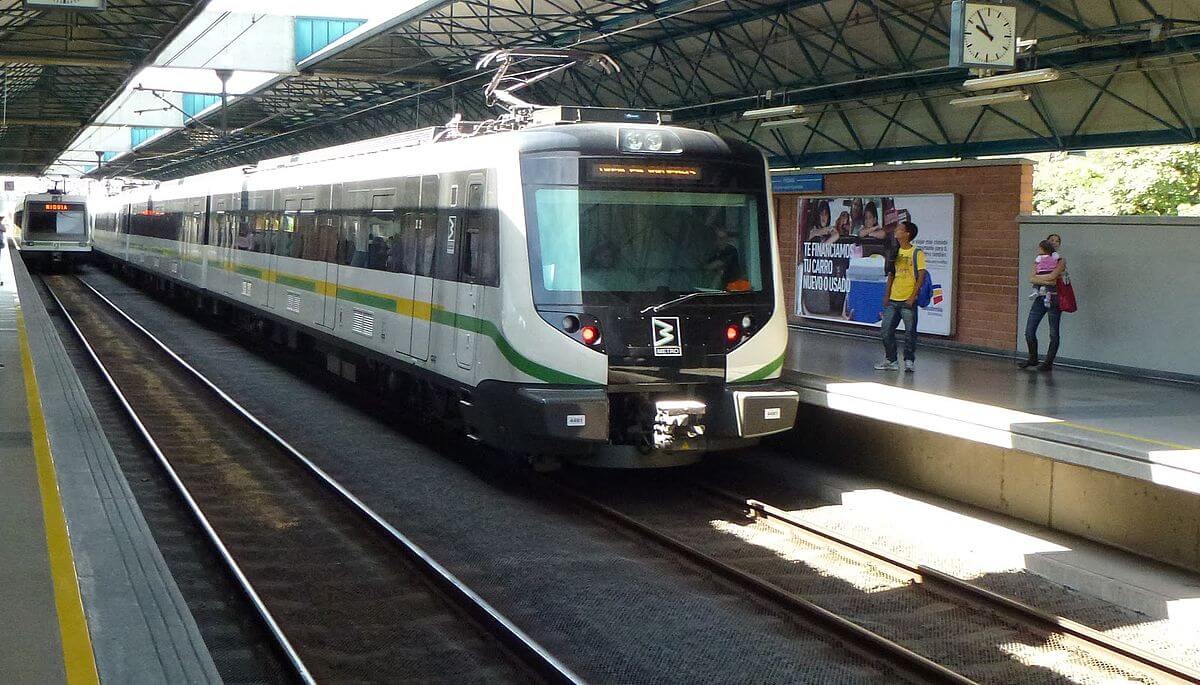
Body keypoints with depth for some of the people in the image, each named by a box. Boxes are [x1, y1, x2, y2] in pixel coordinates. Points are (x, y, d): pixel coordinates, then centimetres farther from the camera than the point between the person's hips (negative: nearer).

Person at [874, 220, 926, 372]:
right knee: (887, 330, 4)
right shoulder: (895, 252, 12)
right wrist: (887, 295, 9)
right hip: (893, 299, 6)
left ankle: (909, 361, 10)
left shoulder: (917, 253, -7)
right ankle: (891, 360, 14)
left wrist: (913, 297, -15)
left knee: (910, 332, -1)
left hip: (908, 300, -6)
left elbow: (921, 276, -10)